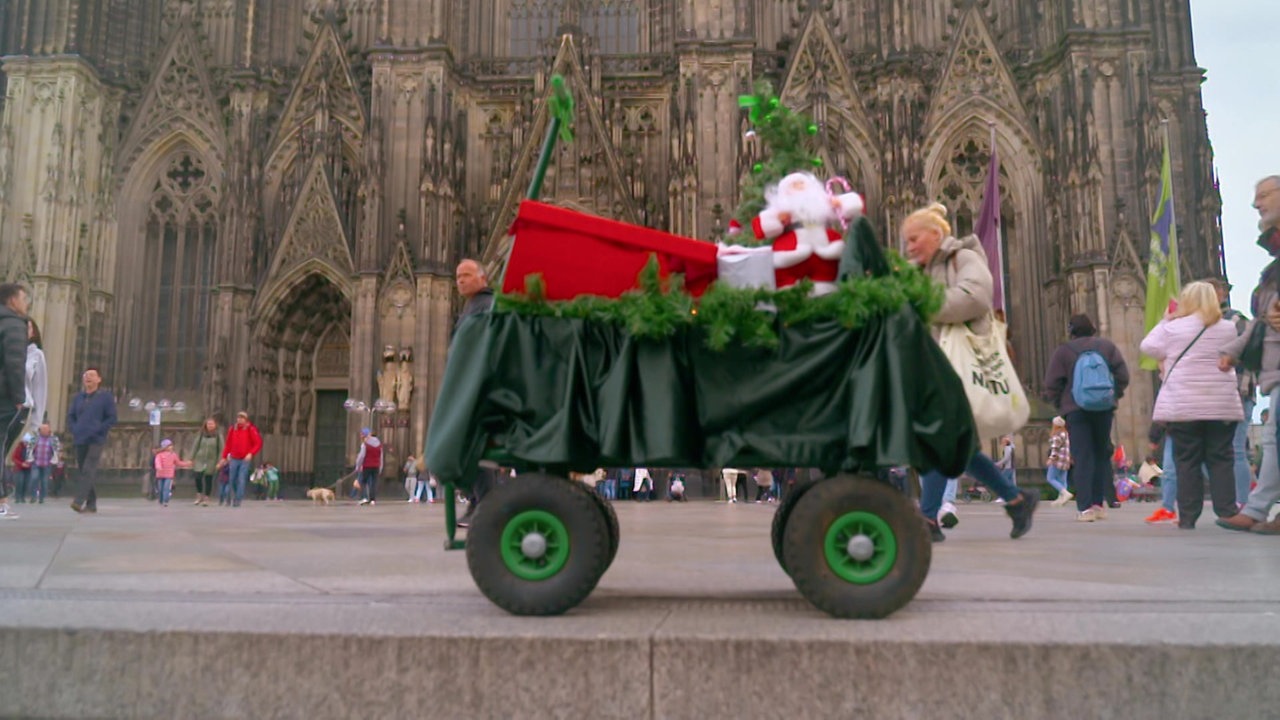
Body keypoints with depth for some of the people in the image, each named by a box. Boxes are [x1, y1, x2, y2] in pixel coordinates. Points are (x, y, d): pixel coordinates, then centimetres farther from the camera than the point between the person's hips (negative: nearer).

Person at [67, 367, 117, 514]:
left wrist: (97, 430, -11)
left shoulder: (105, 396, 1)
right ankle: (91, 504, 14)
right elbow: (70, 416, 20)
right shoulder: (78, 397, 15)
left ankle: (79, 501, -23)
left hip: (96, 441, -5)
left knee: (88, 471, -17)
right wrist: (74, 430, 4)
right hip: (80, 441, 5)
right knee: (85, 472, 8)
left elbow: (112, 418, -2)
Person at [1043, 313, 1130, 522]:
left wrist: (1059, 403, 8)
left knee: (1082, 458, -4)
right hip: (1104, 409, 3)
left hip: (1075, 410, -3)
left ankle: (1085, 507, -8)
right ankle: (1100, 503, 13)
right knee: (1101, 454, 12)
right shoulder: (1107, 346, 8)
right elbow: (1123, 376, 3)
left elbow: (1052, 384, -5)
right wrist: (1114, 396, 14)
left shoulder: (1063, 351, -1)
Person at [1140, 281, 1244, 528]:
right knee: (1221, 460, 7)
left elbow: (1149, 347, 6)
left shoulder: (1172, 328, -5)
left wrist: (1164, 322, 14)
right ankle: (1227, 512, 5)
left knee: (1187, 461, 2)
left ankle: (1188, 517, 3)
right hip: (1222, 405, 2)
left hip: (1183, 406, -2)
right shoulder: (1228, 329, 4)